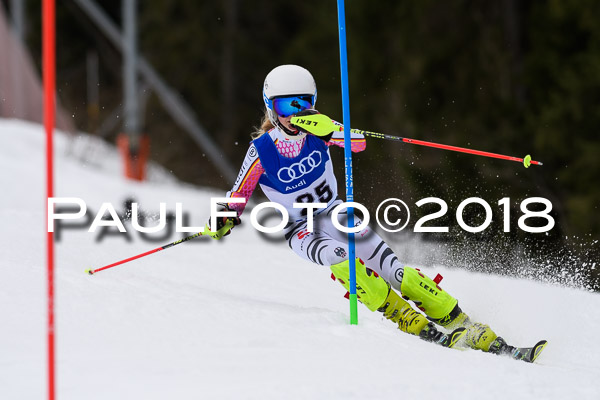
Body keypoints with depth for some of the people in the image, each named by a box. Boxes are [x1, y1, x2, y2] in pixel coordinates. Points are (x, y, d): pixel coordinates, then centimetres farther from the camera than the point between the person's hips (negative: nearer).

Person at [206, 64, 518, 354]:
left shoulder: (314, 130, -9)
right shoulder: (261, 151, -14)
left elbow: (358, 143, -25)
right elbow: (238, 197, -4)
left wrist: (326, 130, -43)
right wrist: (225, 221, -25)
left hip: (335, 214, 2)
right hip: (302, 230, -2)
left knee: (396, 271, -13)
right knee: (341, 260, -35)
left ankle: (469, 330, -10)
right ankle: (410, 321, -29)